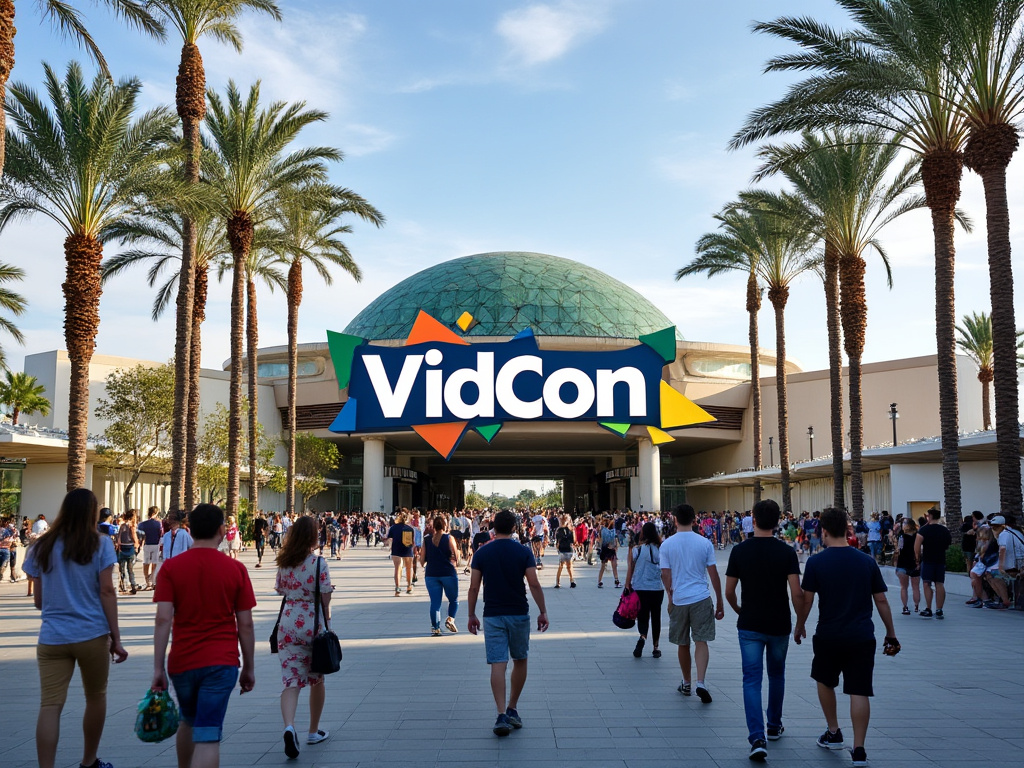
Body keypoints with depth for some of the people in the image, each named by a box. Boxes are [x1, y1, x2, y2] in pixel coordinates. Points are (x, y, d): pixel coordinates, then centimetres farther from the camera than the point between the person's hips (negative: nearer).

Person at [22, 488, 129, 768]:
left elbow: (38, 600, 9)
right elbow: (107, 592, -7)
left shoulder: (42, 546, 6)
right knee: (96, 698, 17)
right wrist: (116, 637, -3)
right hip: (92, 635, -1)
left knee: (50, 706, -2)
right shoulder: (100, 544, -3)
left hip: (52, 637, 2)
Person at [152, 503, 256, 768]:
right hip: (221, 663, -2)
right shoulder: (236, 569, -4)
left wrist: (158, 669, -5)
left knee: (188, 721, 27)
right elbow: (245, 624, -2)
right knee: (208, 737, -3)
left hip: (182, 662, 2)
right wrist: (249, 668, 7)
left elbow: (163, 619, -9)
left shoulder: (171, 567, -3)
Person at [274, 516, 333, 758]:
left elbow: (281, 591, 12)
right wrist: (327, 629, 1)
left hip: (288, 625, 3)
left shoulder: (284, 563, 4)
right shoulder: (318, 563, -10)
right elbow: (325, 600, -9)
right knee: (316, 680, 15)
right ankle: (314, 732, 27)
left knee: (291, 680, 2)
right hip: (313, 625, -3)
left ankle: (289, 727, -22)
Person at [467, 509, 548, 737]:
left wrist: (471, 615, 9)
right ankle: (512, 709, 22)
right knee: (520, 661, 17)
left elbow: (474, 587, -1)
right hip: (519, 614, 0)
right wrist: (542, 611, 0)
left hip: (492, 615, 0)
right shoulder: (523, 552, -4)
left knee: (497, 665, -2)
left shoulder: (482, 553, -1)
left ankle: (502, 714, -13)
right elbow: (534, 584, -8)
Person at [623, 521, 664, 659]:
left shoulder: (636, 549, -7)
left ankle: (643, 637, -22)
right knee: (656, 616, 13)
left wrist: (627, 585, 5)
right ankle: (656, 647, 17)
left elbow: (630, 569, -4)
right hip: (657, 588, 1)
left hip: (640, 588, -1)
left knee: (642, 615, 6)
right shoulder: (661, 549, -4)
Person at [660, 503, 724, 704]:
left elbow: (665, 575, -2)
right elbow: (714, 575, 0)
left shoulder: (667, 544, -3)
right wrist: (720, 603, 9)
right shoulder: (704, 543, -2)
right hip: (701, 598, -1)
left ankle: (686, 683, 26)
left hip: (678, 600, 1)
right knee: (701, 642, 0)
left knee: (683, 644, 13)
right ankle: (700, 683, -15)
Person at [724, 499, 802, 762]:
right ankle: (774, 726, 36)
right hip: (779, 624, 1)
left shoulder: (740, 550, -7)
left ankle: (757, 738, -13)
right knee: (776, 675, 22)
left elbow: (729, 592, -3)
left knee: (752, 679, -1)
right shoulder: (787, 551, -8)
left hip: (749, 625, -1)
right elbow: (797, 593, -13)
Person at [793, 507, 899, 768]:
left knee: (825, 681, 22)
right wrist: (891, 633, 14)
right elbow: (881, 601, 4)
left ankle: (833, 733, 29)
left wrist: (799, 626, 10)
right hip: (862, 636, 2)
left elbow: (806, 600, -6)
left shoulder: (816, 562, -8)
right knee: (859, 691, 3)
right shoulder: (867, 561, 0)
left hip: (828, 636, -1)